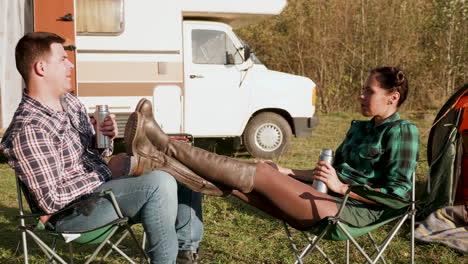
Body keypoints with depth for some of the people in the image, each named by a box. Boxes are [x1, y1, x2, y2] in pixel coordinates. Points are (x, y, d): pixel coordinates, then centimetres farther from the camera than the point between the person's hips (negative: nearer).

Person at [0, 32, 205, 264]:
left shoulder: (69, 101, 5)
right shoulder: (28, 130, -22)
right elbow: (51, 201, -24)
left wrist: (104, 137, -7)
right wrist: (107, 173, -17)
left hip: (103, 183, 9)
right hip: (73, 209, -9)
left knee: (184, 173, 4)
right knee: (159, 182, -29)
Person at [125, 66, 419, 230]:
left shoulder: (402, 131, -6)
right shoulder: (360, 129, 20)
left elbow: (397, 192, -12)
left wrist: (341, 186, -16)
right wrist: (285, 172, 14)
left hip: (353, 210, -8)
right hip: (328, 198, 8)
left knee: (259, 174, -20)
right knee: (256, 174, -11)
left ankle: (164, 146, -20)